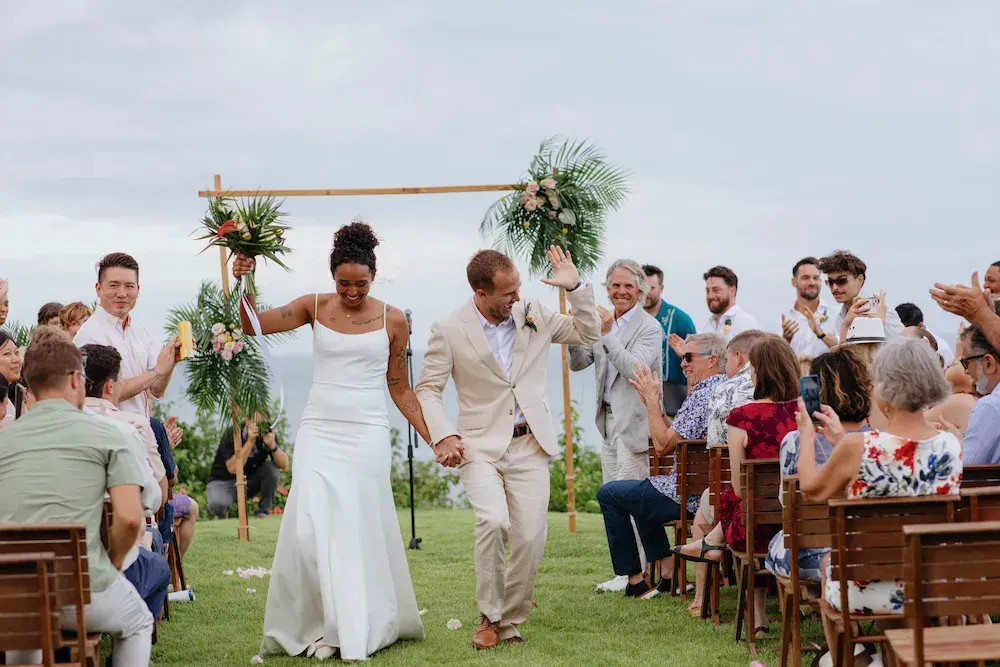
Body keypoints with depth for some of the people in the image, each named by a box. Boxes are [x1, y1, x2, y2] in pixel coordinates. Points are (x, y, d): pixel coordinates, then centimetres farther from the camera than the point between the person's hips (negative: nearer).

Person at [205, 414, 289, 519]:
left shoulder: (268, 433, -10)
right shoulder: (231, 434, -21)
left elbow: (284, 465, -17)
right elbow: (233, 468, -33)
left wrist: (272, 445, -34)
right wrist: (250, 441, -38)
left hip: (251, 482, 4)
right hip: (224, 481, -4)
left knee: (272, 468, -24)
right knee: (217, 505, -35)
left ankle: (264, 510, -6)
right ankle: (223, 511, 3)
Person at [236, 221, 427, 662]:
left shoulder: (392, 320, 2)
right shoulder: (315, 308, 3)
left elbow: (399, 389, 8)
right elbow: (254, 325, -2)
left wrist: (433, 438, 4)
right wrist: (244, 284, -18)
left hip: (367, 435, -1)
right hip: (318, 432, 1)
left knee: (361, 529, 1)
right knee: (311, 529, -8)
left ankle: (362, 630, 13)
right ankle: (322, 626, 5)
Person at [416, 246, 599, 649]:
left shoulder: (533, 315, 4)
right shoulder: (449, 331, -5)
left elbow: (588, 334, 12)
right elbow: (427, 389, 0)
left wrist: (575, 288, -2)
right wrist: (442, 435, -15)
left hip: (529, 448, 3)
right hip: (481, 447, -3)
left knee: (530, 540, -4)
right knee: (493, 521, -25)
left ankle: (510, 621, 16)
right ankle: (489, 616, -6)